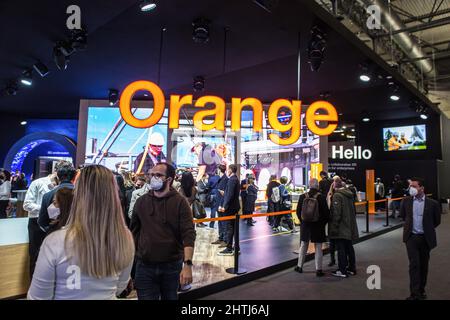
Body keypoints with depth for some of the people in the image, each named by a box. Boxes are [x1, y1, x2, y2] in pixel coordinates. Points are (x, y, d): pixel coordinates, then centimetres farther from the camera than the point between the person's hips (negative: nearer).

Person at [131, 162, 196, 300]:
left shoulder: (180, 202, -8)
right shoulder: (141, 201, 3)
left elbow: (189, 234, -15)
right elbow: (134, 231, 11)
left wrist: (188, 264, -24)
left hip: (172, 266, -1)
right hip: (144, 266, 2)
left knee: (170, 297, 17)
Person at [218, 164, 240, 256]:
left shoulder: (231, 180, -15)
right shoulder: (236, 179, 14)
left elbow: (230, 194, -21)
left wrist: (225, 206, -19)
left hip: (230, 207, -10)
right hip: (235, 206, 10)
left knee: (229, 228, -4)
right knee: (234, 228, 14)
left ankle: (229, 249, 2)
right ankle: (236, 247, 22)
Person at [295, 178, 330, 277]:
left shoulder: (303, 196, -4)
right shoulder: (321, 197, -12)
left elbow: (298, 211, 1)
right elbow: (326, 212, -9)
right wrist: (323, 223, 7)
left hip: (305, 225, 3)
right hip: (318, 225, -3)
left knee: (303, 245, 15)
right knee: (318, 247, 7)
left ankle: (299, 266, 25)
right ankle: (318, 269, 11)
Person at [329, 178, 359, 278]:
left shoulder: (337, 195, -16)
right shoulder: (349, 194, 9)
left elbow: (336, 213, -20)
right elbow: (353, 210, 18)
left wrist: (334, 226, -15)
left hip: (341, 228, -8)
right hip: (350, 227, 8)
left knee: (341, 249, -1)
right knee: (349, 247, 16)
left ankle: (342, 271, 4)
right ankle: (352, 269, 26)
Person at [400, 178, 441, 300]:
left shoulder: (432, 203, -8)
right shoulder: (406, 201, -3)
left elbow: (437, 221, 7)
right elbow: (403, 215, 16)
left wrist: (427, 229, 13)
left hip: (426, 238, 0)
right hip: (411, 237, 0)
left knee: (423, 265, 12)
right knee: (414, 264, -7)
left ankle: (421, 290, 28)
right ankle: (415, 293, -4)